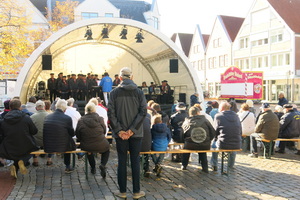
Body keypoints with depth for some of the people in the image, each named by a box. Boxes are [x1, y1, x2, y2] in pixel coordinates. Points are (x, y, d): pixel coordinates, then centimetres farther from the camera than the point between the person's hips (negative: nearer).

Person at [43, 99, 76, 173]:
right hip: (62, 147, -4)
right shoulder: (67, 118, -15)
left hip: (47, 147, 4)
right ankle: (67, 167, 33)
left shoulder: (47, 117, -2)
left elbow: (44, 132, 12)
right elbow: (72, 134, -3)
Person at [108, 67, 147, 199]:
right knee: (135, 161, 7)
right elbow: (143, 112, -8)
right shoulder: (139, 92, 0)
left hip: (120, 133, 0)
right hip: (136, 133, 0)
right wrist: (132, 129, -10)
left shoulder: (114, 92, -1)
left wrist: (119, 130, -6)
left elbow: (111, 113, -7)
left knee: (122, 161, 8)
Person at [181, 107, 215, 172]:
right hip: (205, 146, 1)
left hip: (190, 146, -1)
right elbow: (213, 133, 0)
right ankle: (205, 168, 29)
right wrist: (208, 141, 15)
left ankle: (184, 165, 36)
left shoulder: (186, 122, 2)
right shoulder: (205, 120, 2)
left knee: (185, 146, 34)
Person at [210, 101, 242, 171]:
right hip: (237, 145, 3)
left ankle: (214, 165, 37)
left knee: (214, 143, 29)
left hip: (223, 144, -3)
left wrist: (216, 139, 21)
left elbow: (215, 131, 2)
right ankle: (231, 166, 48)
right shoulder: (236, 116, 11)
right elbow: (240, 131, 14)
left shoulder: (218, 116, -1)